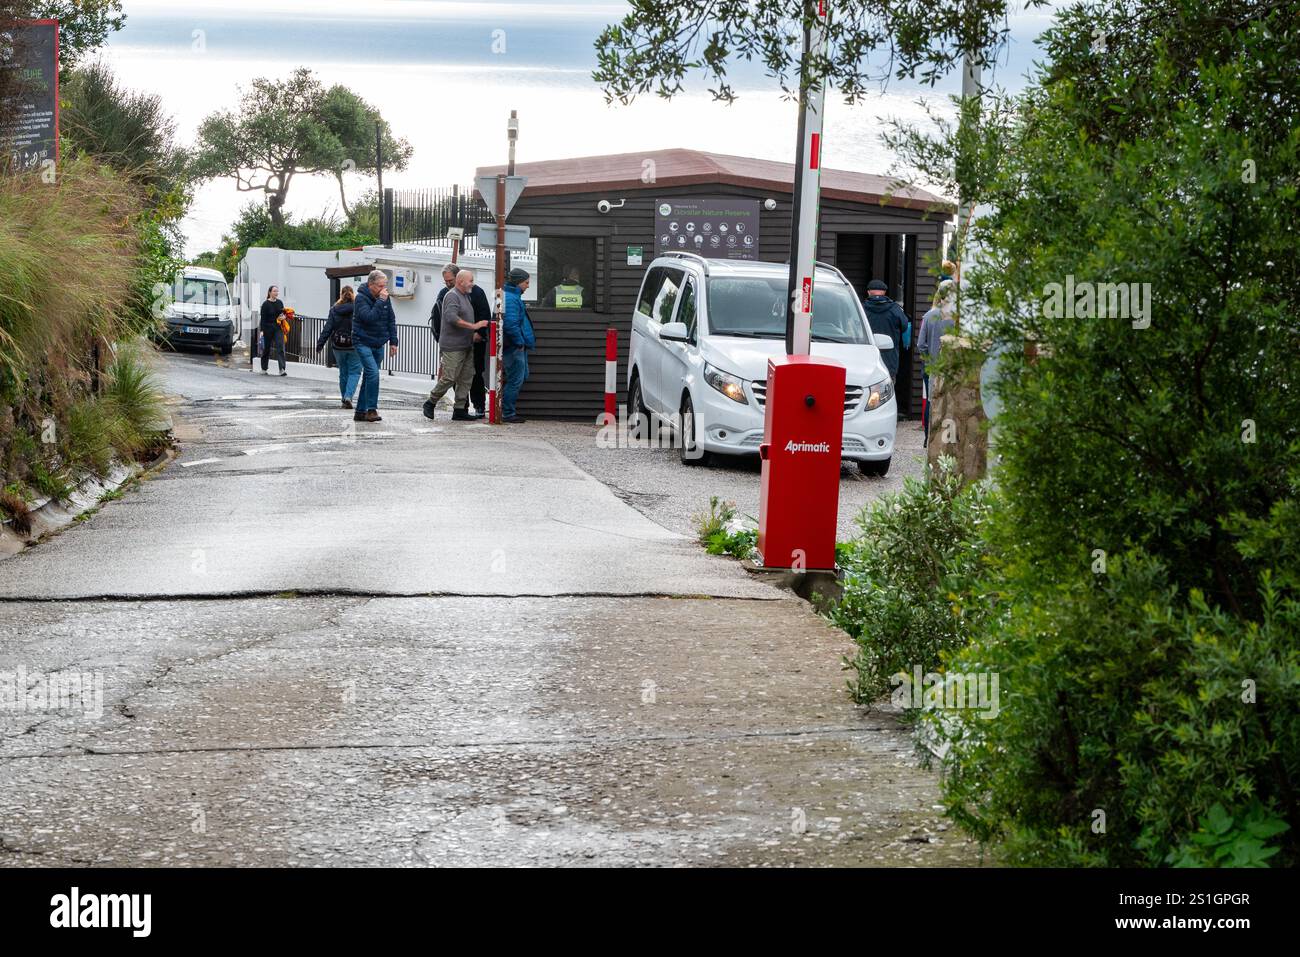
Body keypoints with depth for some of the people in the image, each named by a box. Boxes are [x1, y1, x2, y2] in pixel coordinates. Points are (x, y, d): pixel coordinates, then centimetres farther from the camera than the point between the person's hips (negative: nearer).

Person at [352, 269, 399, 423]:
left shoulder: (385, 298, 6)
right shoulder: (361, 298, -13)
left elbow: (391, 320, 13)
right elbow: (369, 318, -28)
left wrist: (393, 341, 8)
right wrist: (380, 301, -25)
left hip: (378, 344, 7)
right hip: (363, 343, -7)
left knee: (369, 376, 9)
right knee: (373, 373, -20)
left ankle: (360, 411, 15)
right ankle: (371, 410, -17)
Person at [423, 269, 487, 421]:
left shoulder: (466, 296, 18)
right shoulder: (452, 296, -12)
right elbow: (452, 317, -25)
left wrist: (475, 334, 13)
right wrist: (473, 326, -24)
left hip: (467, 345, 10)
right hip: (453, 345, -9)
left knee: (466, 378, 6)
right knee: (449, 378, -8)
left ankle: (460, 409, 9)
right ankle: (430, 403, 8)